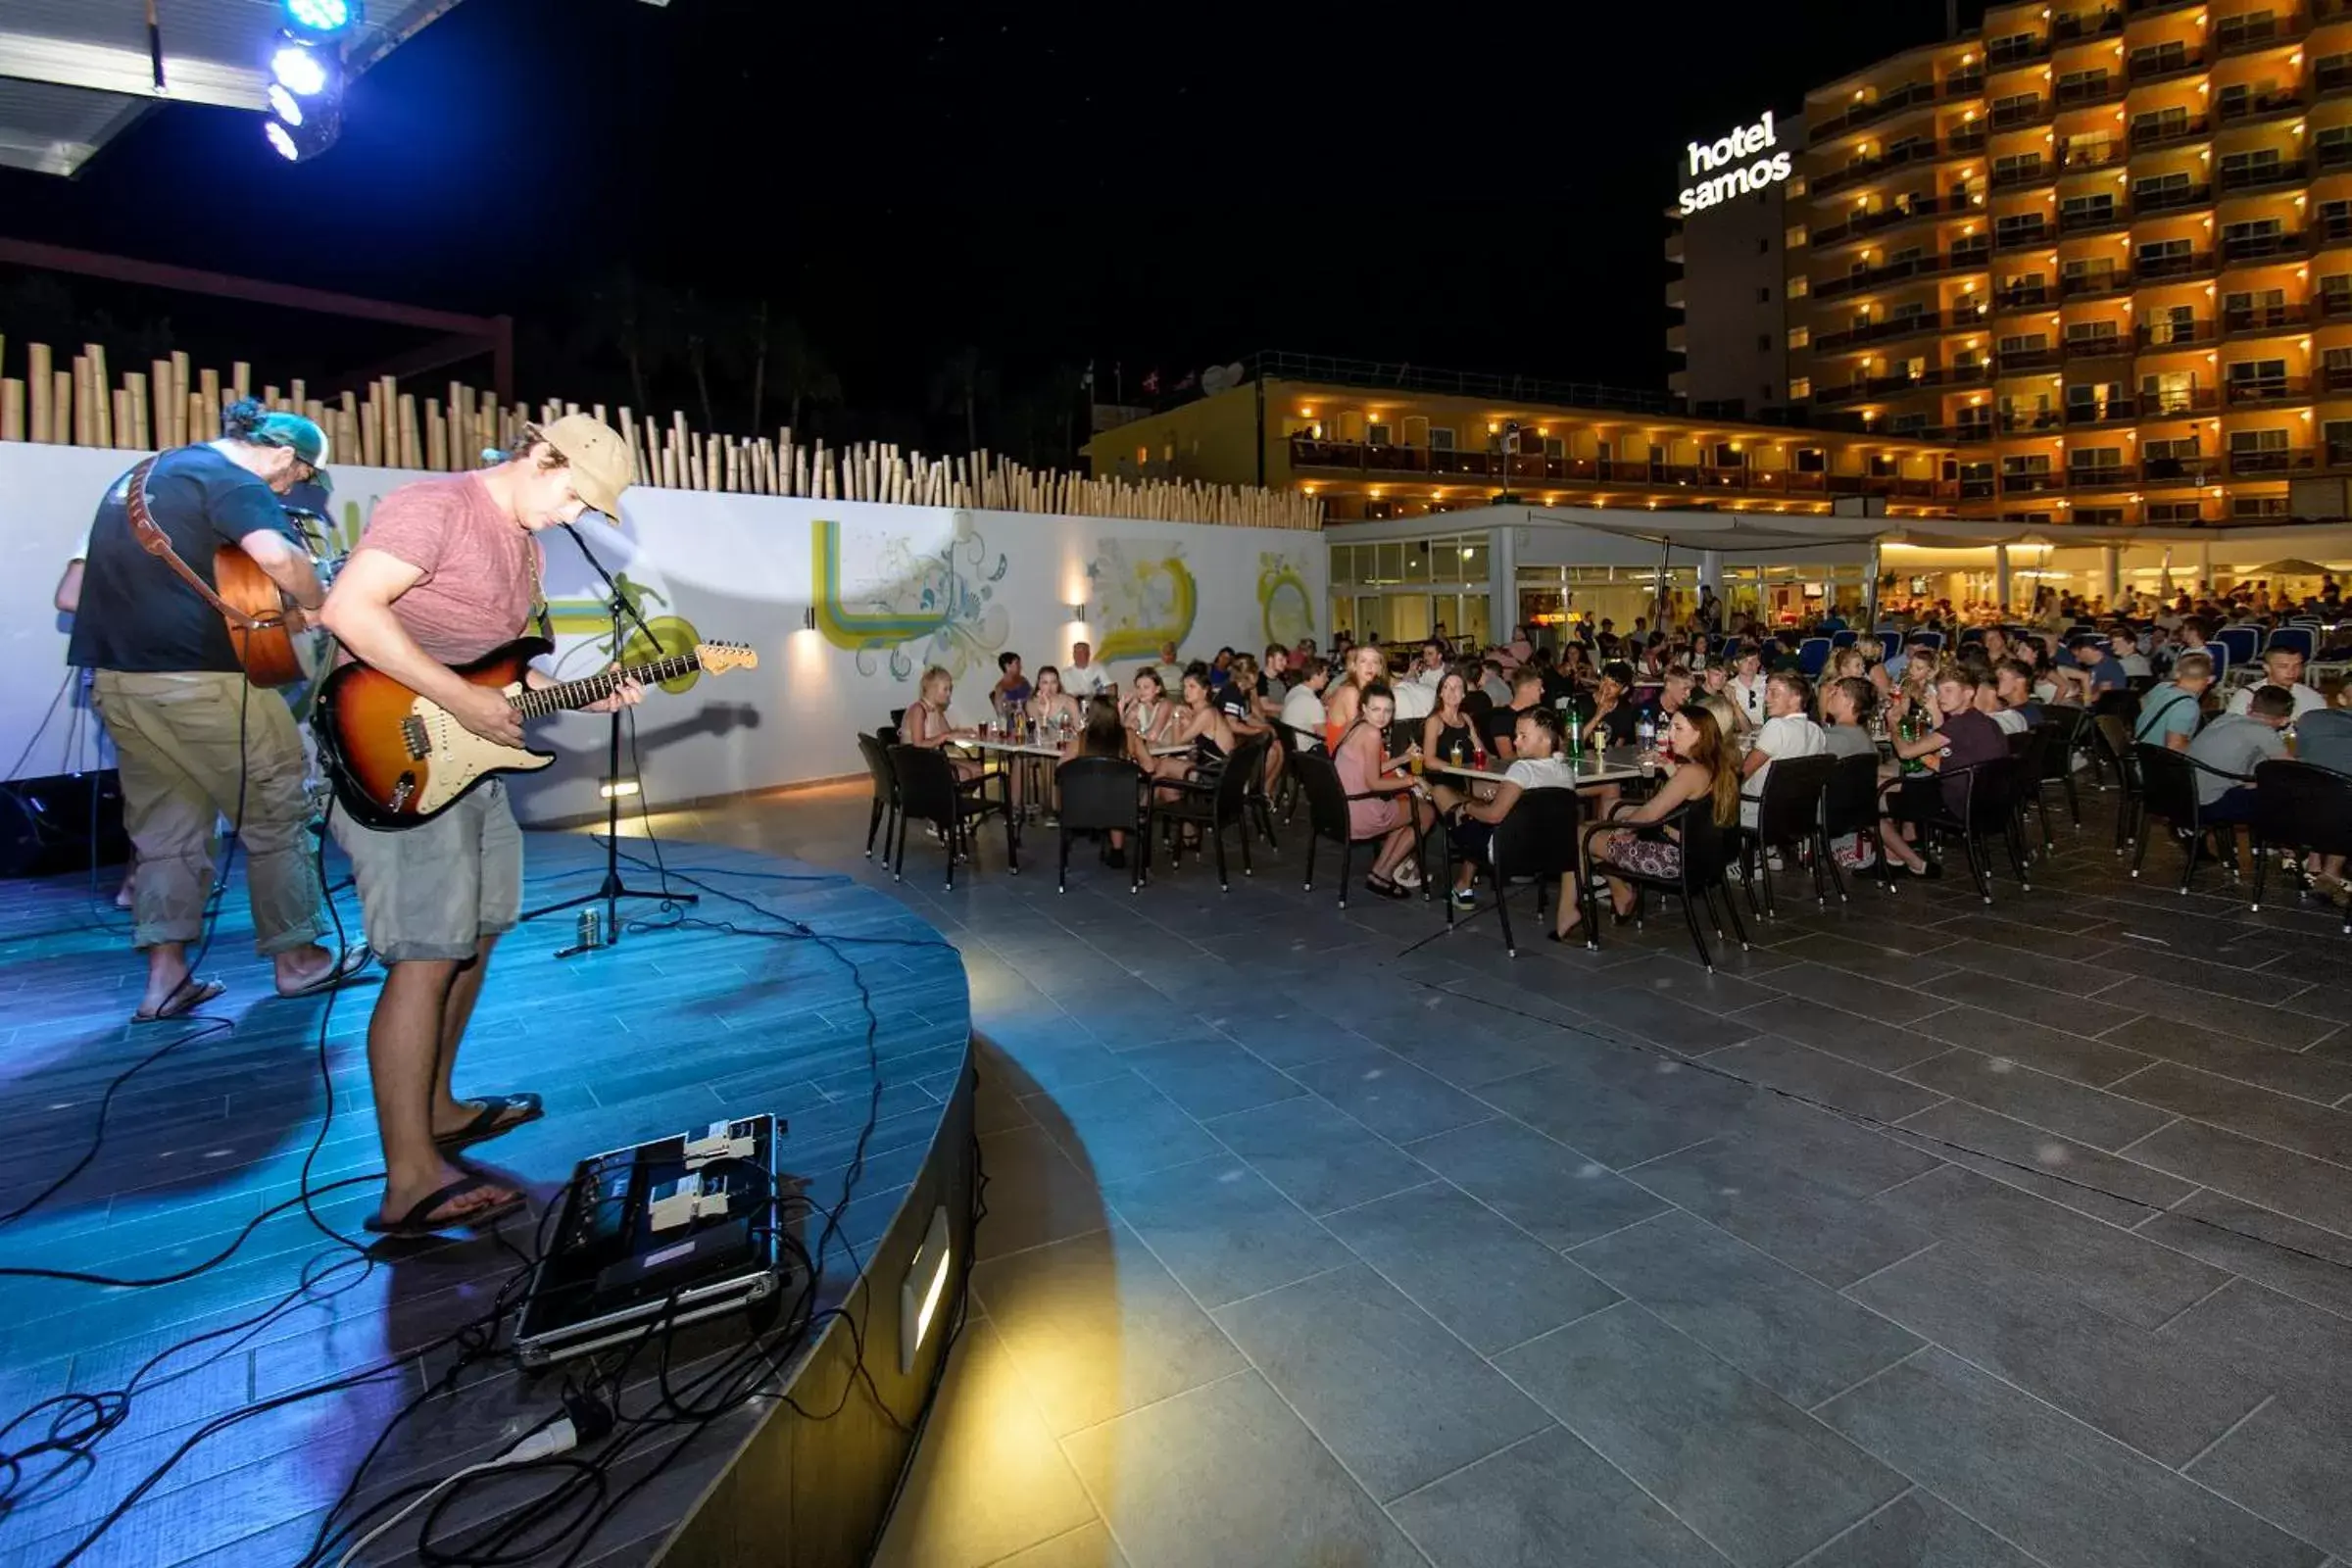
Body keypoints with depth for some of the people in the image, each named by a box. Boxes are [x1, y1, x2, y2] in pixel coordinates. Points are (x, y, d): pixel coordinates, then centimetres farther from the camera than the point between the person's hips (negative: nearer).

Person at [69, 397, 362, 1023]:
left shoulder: (139, 474, 22)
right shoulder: (231, 479, -7)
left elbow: (71, 594, 29)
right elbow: (277, 557, -28)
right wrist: (316, 606, -11)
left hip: (114, 678, 9)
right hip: (196, 675, -9)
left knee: (165, 828, 13)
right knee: (276, 813, 4)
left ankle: (166, 977, 10)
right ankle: (296, 958, 11)